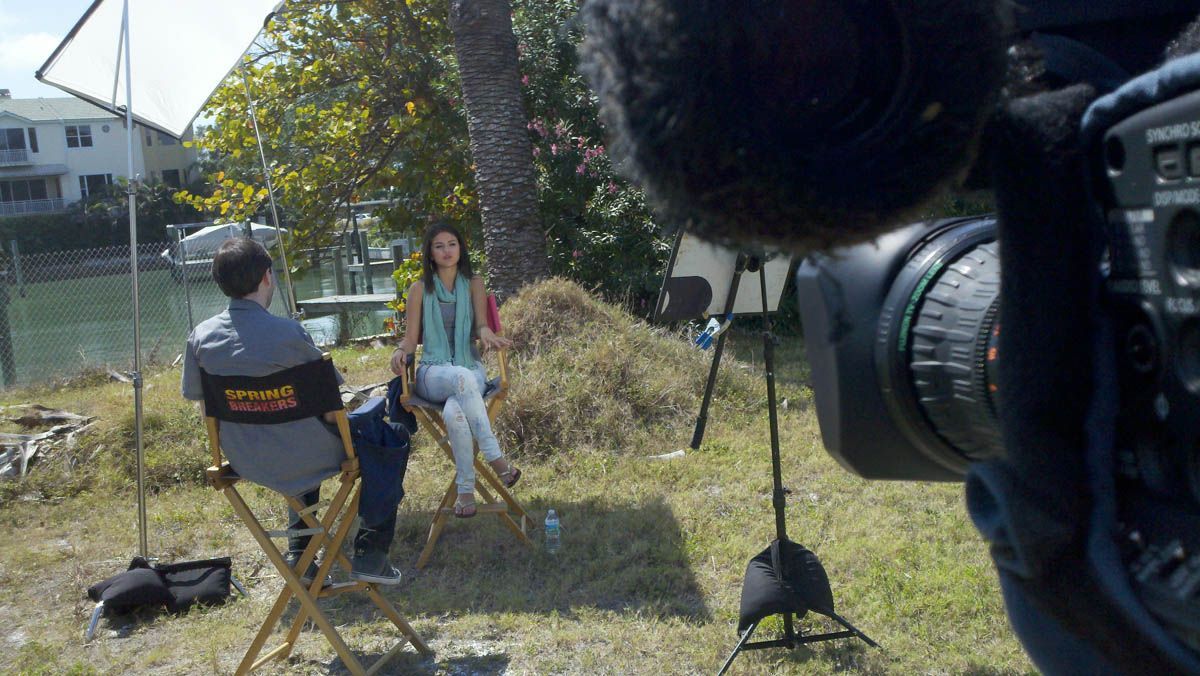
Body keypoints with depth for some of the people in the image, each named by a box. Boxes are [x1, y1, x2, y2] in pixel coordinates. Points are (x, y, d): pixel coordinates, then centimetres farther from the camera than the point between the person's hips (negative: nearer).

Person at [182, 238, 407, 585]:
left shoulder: (201, 336, -5)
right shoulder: (287, 332, -22)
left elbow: (203, 404, 7)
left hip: (244, 461, 7)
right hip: (300, 458, -6)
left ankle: (298, 554, 34)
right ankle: (370, 551, 12)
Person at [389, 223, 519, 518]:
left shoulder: (474, 284, 12)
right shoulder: (420, 289, 10)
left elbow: (481, 324, 0)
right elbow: (411, 338, 8)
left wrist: (486, 333, -24)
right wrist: (400, 351, -15)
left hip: (471, 369, 0)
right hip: (432, 372, 0)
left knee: (454, 412, -38)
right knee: (462, 378, -40)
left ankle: (466, 489, -26)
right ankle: (495, 458, -35)